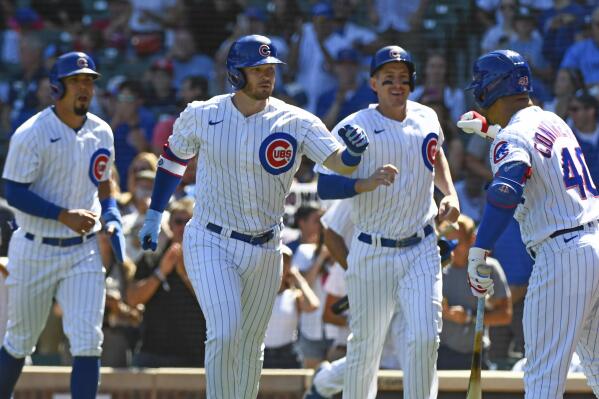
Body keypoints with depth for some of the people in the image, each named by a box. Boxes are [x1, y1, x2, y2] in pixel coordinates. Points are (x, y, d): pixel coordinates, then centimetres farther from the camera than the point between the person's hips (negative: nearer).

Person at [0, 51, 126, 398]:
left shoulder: (101, 133, 5)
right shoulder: (32, 134, -12)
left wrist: (113, 219, 1)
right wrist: (64, 215, -24)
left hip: (84, 252, 3)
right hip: (35, 250, -3)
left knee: (88, 341, -10)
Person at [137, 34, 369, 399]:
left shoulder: (295, 122, -7)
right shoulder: (202, 115, -5)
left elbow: (339, 162, -17)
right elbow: (175, 157, 13)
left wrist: (354, 151, -40)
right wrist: (154, 215, 15)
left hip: (264, 251, 2)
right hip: (210, 244, -2)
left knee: (249, 346, 12)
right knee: (225, 333, -20)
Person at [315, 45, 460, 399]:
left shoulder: (427, 118, 7)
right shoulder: (354, 128, -9)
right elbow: (324, 185, -16)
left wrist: (451, 194, 14)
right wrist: (368, 182, -31)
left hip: (421, 251, 3)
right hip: (372, 252, -3)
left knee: (425, 338, -12)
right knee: (365, 347, 5)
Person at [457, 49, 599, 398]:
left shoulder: (512, 137, -9)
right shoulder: (554, 121, 15)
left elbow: (505, 191, -28)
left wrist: (478, 252, -31)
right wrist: (491, 129, 43)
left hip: (560, 255, -8)